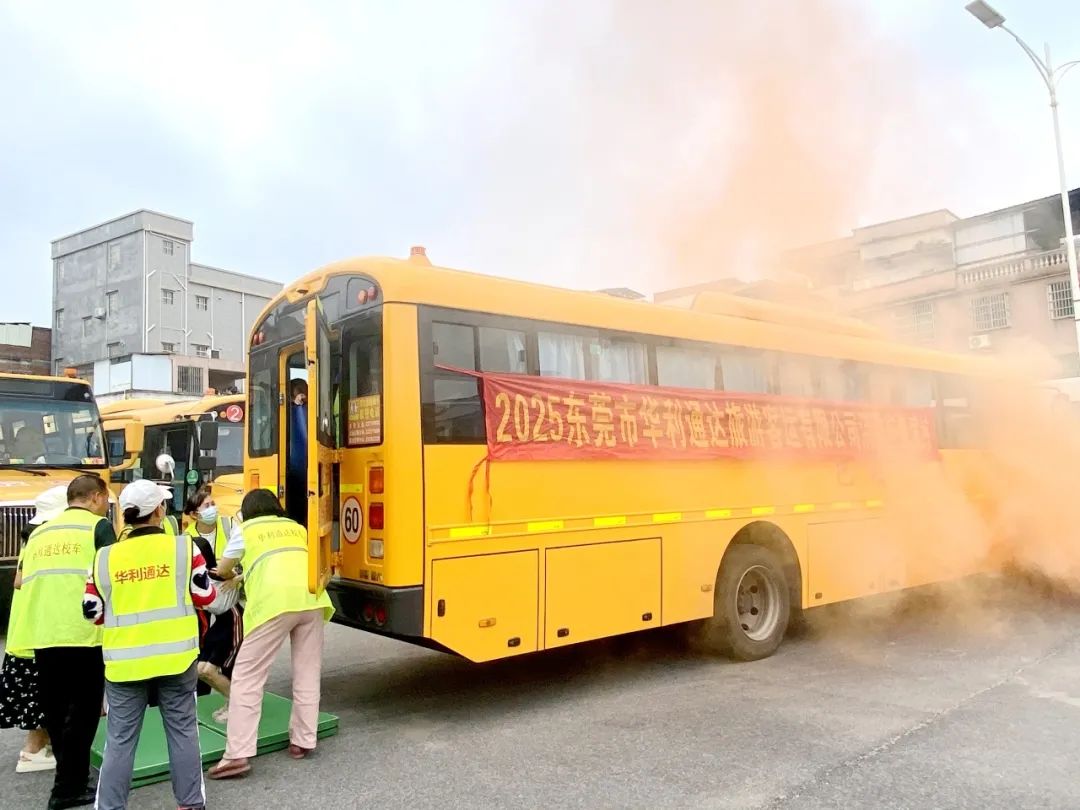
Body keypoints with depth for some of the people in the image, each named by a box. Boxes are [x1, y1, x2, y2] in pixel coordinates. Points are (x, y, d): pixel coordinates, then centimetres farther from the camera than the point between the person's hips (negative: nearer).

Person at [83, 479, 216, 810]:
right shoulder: (183, 547, -8)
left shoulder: (106, 557, -1)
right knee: (182, 732, 11)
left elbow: (93, 612, 4)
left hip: (124, 661, 1)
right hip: (176, 656, -1)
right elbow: (204, 597, -2)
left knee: (120, 739, 11)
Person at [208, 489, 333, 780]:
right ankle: (303, 741, 21)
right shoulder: (296, 527, 28)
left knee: (247, 676, 3)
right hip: (311, 597, 4)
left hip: (275, 601, -4)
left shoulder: (245, 530, 19)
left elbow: (222, 571, 30)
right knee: (307, 674, 15)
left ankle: (238, 754, -1)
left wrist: (236, 574, 53)